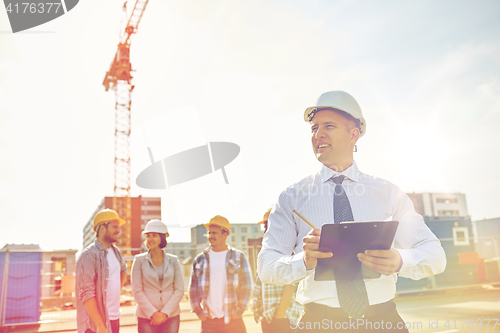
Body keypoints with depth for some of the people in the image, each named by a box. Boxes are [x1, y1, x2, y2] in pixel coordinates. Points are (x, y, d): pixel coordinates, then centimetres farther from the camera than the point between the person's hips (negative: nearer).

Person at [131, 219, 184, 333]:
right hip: (146, 317, -1)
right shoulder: (139, 260, -1)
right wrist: (153, 314, -10)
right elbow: (137, 291, -4)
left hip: (171, 316, 1)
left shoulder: (173, 260, 3)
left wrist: (165, 313, -8)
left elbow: (179, 290, 0)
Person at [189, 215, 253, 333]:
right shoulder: (200, 259, 7)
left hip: (233, 320, -1)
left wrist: (238, 311, -4)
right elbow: (193, 289, 10)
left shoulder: (239, 257, 2)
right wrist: (199, 312, 3)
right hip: (209, 320, 2)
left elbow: (247, 286, 1)